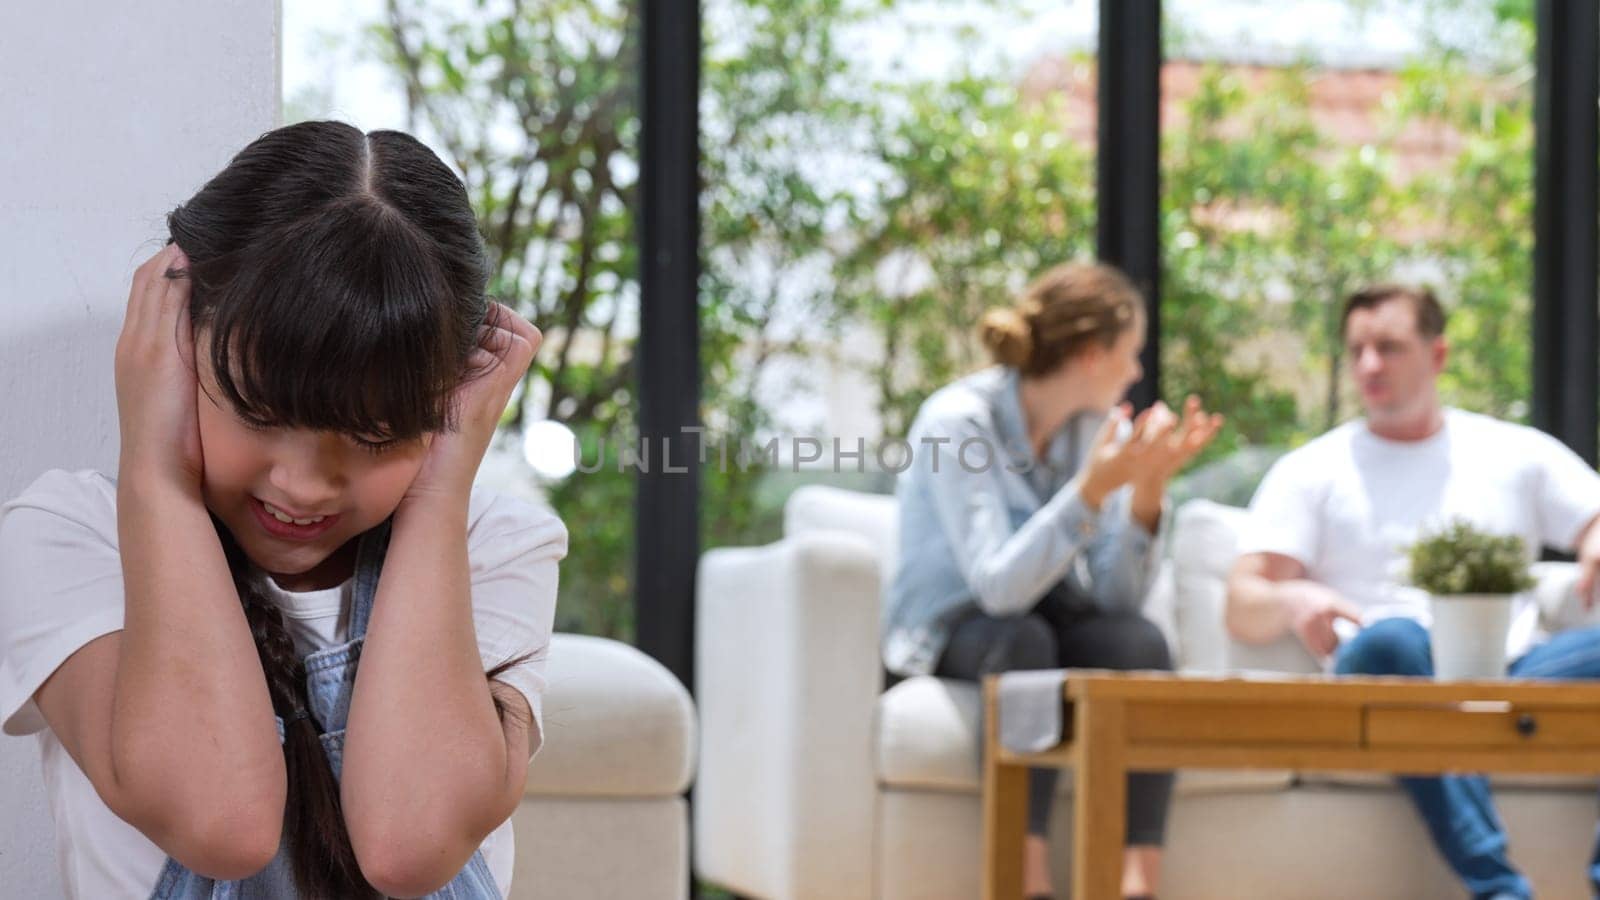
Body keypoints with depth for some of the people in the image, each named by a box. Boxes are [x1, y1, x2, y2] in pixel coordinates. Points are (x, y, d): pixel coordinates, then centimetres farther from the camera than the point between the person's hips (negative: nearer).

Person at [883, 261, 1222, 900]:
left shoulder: (1101, 427, -5)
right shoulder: (958, 422, -21)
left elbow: (1114, 596, -12)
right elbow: (998, 589, -31)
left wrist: (1147, 488, -25)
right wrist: (1092, 489, -37)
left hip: (1051, 619, 4)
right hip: (949, 634, -4)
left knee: (1141, 642, -26)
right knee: (1024, 641, -35)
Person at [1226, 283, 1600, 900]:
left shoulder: (1519, 454, 22)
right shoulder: (1311, 472, 17)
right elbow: (1243, 611, 7)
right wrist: (1294, 601, -17)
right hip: (1401, 672, -2)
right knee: (1392, 639, -38)